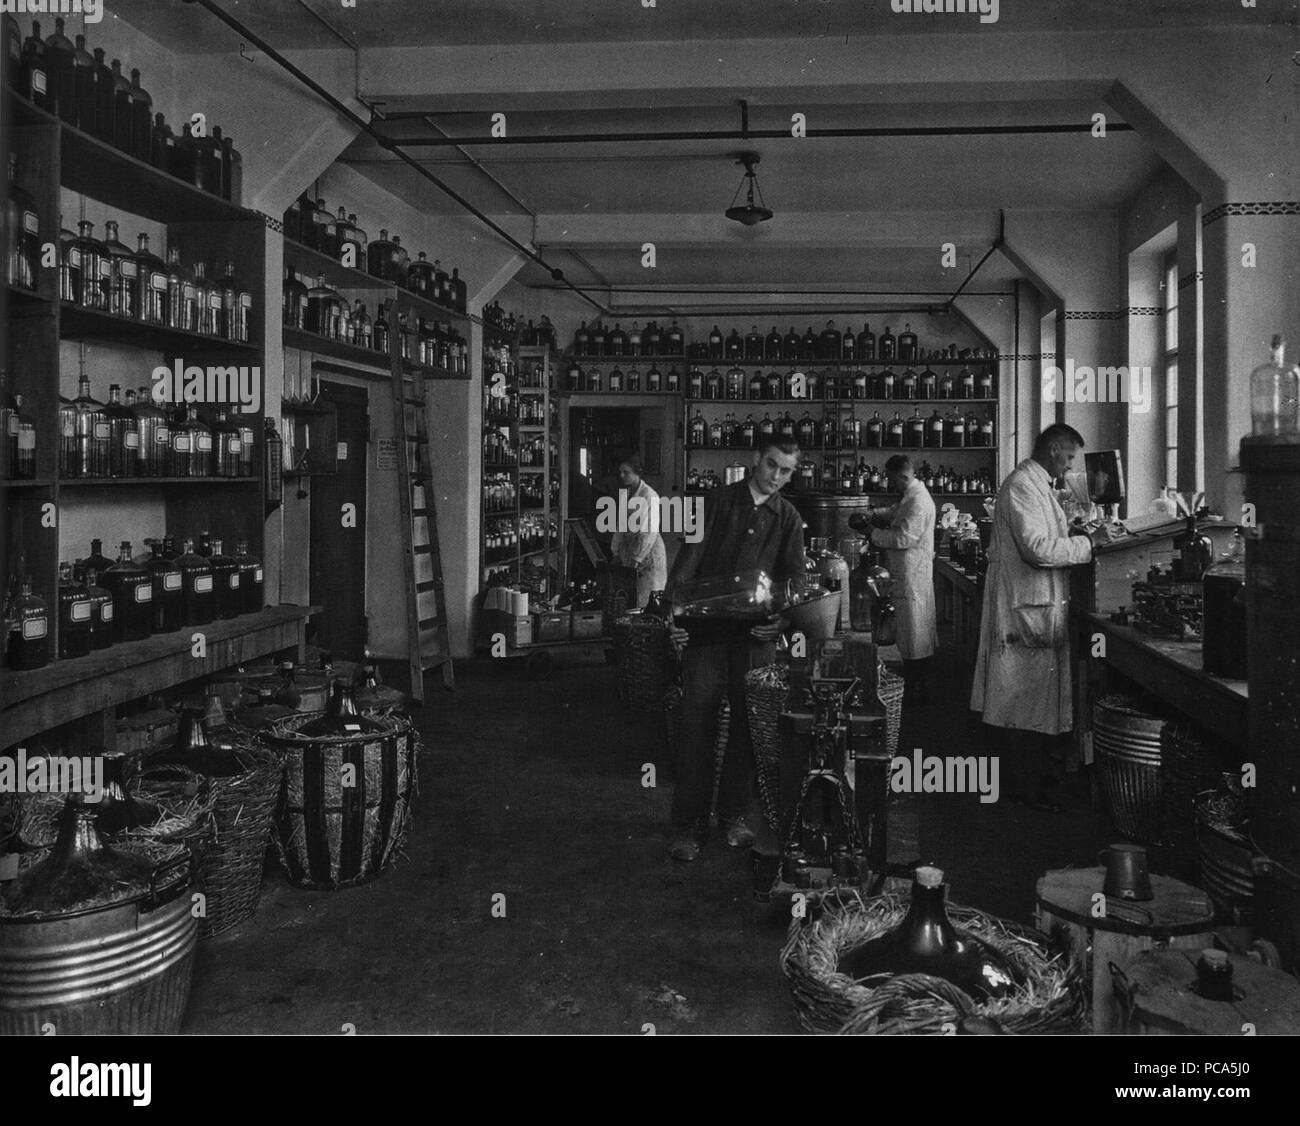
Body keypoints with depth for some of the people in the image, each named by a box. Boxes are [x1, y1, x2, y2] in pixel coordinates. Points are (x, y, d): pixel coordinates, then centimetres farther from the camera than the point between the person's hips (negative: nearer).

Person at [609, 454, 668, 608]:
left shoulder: (649, 496, -13)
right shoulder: (626, 494, 10)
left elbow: (650, 532, -17)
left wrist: (638, 558, -17)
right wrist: (616, 552, 12)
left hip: (648, 554, -7)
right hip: (629, 550, 7)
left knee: (645, 600, -7)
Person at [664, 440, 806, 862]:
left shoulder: (788, 519, 10)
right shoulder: (717, 502, 5)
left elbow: (794, 580, 6)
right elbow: (689, 558, -2)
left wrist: (780, 620, -13)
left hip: (755, 637, 2)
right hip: (705, 631, -2)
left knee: (747, 727, 7)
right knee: (697, 725, -3)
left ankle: (734, 815, 23)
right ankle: (689, 823, 5)